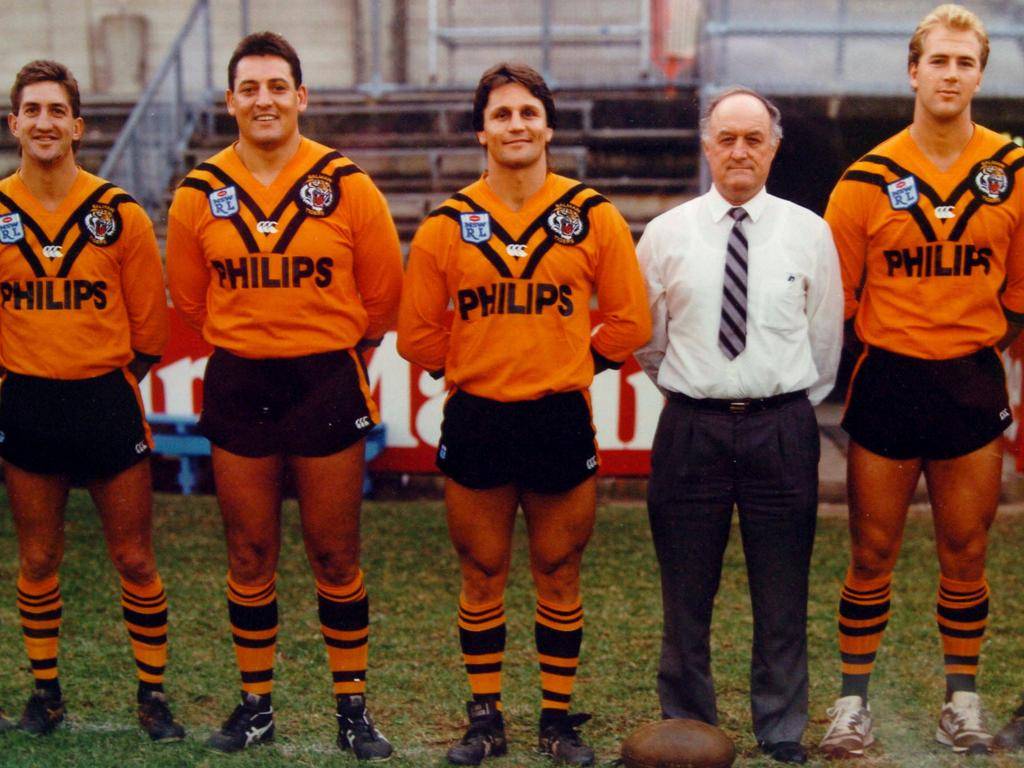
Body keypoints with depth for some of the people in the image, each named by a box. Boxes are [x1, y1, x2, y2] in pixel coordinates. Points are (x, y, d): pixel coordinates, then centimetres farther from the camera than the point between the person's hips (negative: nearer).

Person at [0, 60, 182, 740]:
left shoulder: (119, 213, -5)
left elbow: (150, 324, 3)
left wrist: (113, 377, 5)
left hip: (106, 400, -1)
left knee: (134, 559, 5)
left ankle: (153, 693, 18)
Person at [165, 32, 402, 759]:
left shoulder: (347, 186, -6)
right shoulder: (201, 193, 0)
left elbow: (381, 294, 4)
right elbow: (189, 295, 13)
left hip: (327, 380, -2)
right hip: (237, 386, 2)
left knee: (336, 559, 6)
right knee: (250, 559, 10)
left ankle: (353, 707, 19)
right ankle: (256, 705, 24)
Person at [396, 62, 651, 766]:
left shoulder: (593, 218, 0)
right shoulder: (448, 225, 1)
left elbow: (628, 322, 5)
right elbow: (418, 332, 7)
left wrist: (570, 366, 6)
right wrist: (472, 369, 8)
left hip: (561, 419, 0)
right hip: (475, 419, 1)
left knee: (559, 577, 9)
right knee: (482, 577, 9)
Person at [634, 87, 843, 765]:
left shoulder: (808, 232, 3)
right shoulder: (667, 233, 3)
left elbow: (825, 339, 11)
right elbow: (646, 339, 12)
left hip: (783, 429, 0)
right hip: (691, 429, 0)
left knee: (782, 596, 8)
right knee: (686, 596, 8)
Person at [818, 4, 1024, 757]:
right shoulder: (870, 179, -5)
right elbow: (833, 296, 1)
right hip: (888, 379, -1)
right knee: (872, 554, 6)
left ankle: (962, 701, 25)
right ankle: (854, 701, 19)